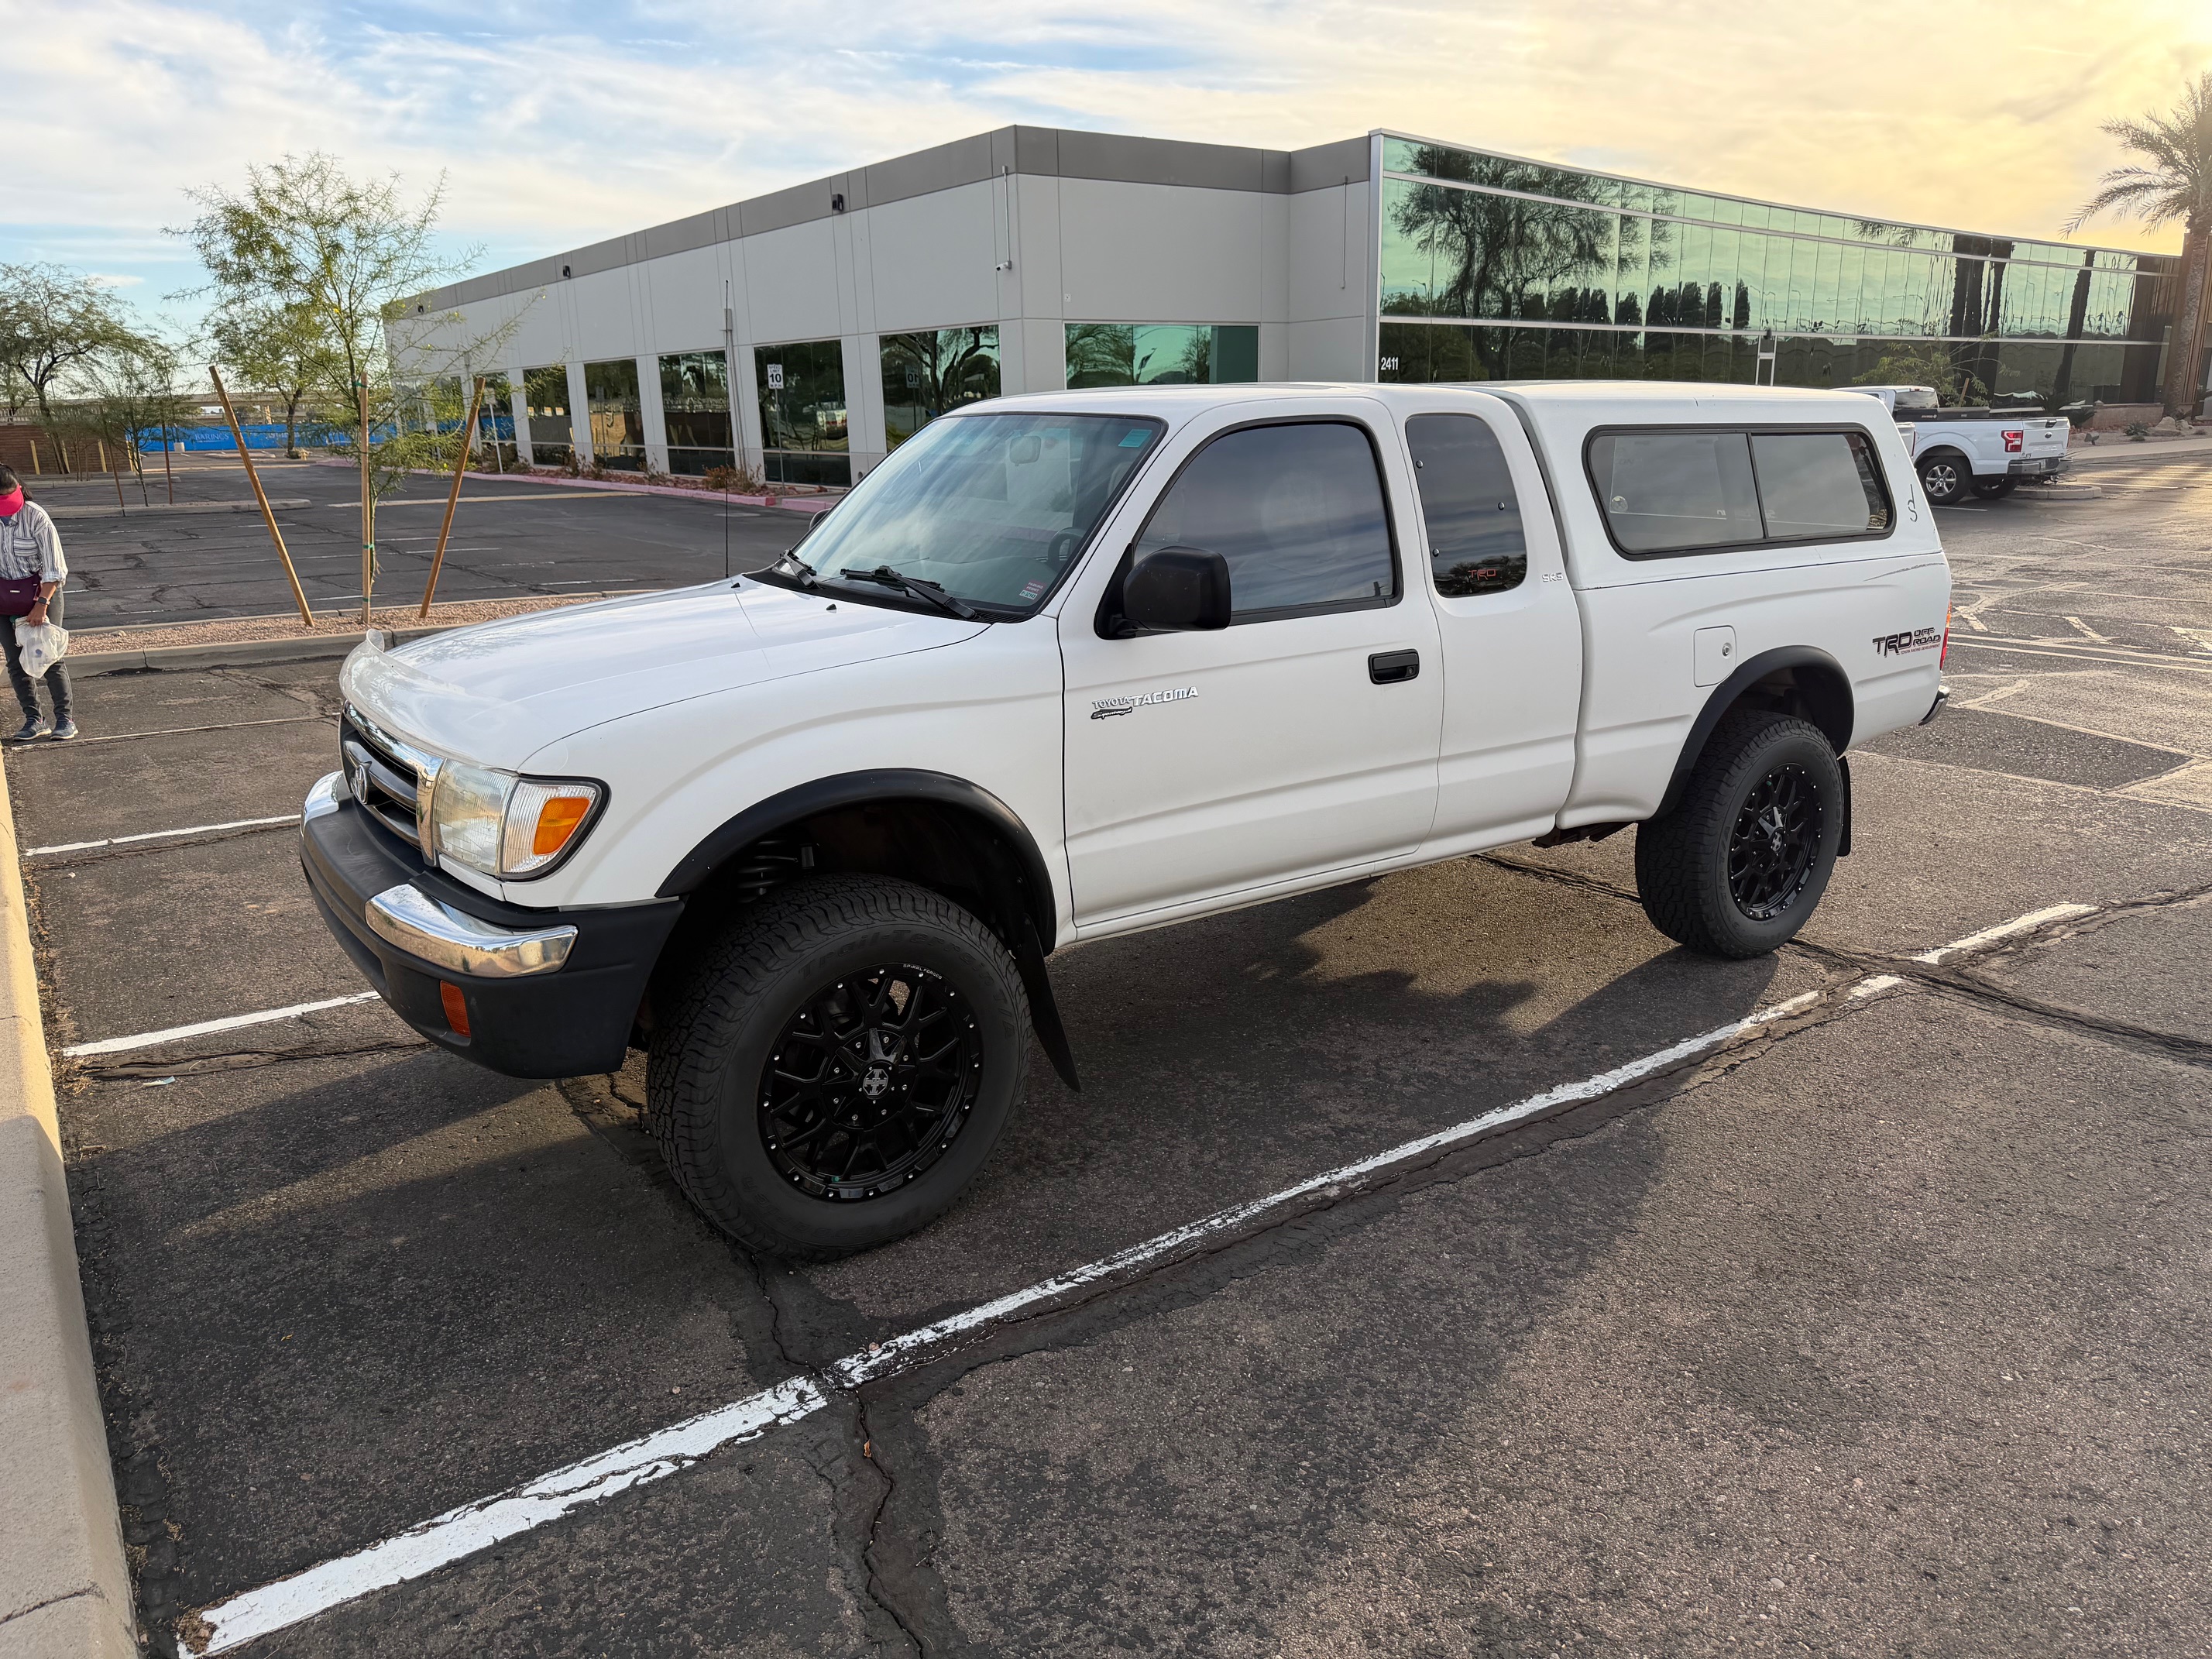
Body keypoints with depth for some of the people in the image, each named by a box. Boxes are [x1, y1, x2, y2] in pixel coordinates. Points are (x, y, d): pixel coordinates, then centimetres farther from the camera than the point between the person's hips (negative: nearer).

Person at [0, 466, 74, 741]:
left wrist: (41, 604, -20)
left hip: (42, 591, -4)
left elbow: (54, 568, -15)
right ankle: (34, 720, 10)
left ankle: (64, 719, 3)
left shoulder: (36, 517, -15)